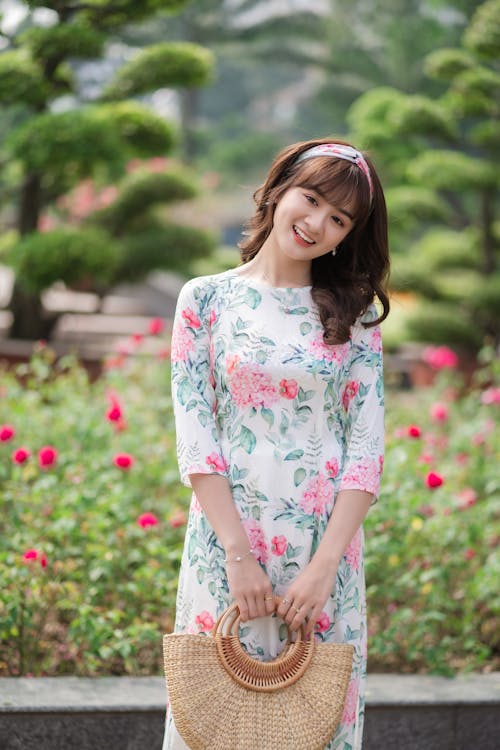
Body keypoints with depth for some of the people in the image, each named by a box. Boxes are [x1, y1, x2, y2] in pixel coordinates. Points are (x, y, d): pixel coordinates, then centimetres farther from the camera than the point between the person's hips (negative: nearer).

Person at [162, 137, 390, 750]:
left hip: (326, 545, 1)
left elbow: (367, 451, -2)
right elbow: (195, 440, -4)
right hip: (228, 536, -1)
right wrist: (239, 554, -13)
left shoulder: (354, 315, 5)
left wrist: (324, 565, -13)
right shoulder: (206, 299, 2)